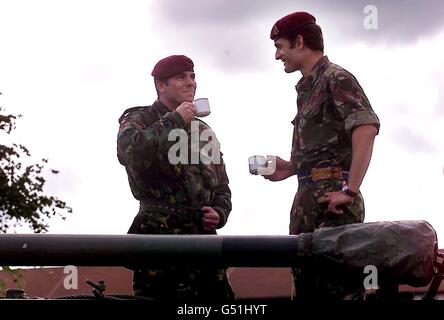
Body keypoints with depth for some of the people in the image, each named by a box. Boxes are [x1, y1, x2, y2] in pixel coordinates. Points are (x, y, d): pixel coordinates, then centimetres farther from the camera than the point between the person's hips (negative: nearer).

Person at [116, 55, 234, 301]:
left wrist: (220, 213, 4)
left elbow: (222, 186, 27)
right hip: (159, 235, -5)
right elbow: (130, 152, -19)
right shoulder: (139, 120, 7)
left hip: (203, 235, 5)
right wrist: (175, 120, -10)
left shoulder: (202, 130, 24)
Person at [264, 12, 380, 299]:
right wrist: (291, 168, 12)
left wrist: (350, 191, -23)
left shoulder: (336, 79, -6)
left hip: (331, 195, -9)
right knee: (307, 282, 11)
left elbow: (366, 129, -19)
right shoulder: (308, 87, 19)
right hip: (308, 197, 9)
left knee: (339, 286, -11)